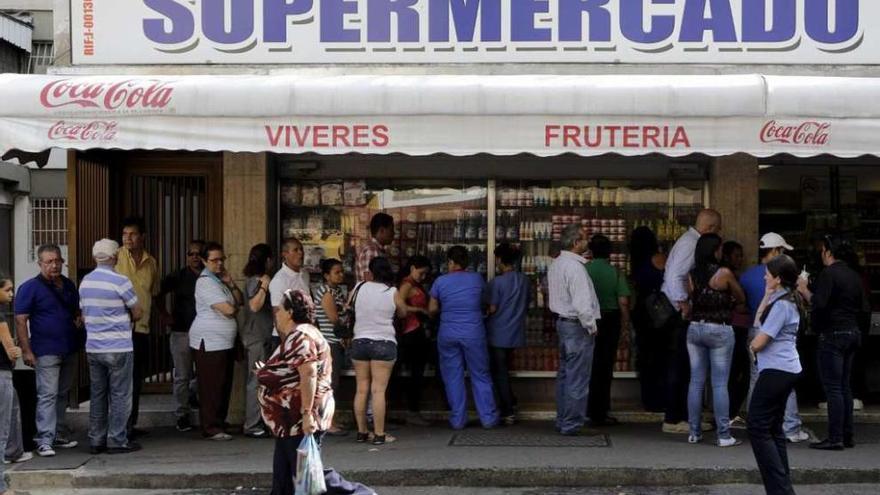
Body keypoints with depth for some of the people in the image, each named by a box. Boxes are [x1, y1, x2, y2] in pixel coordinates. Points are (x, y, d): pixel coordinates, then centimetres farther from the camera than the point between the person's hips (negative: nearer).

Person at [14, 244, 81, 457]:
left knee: (62, 394, 13)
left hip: (70, 350, 7)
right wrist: (26, 350, -16)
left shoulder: (69, 286, 12)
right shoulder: (30, 288, -7)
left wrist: (80, 320, 2)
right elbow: (20, 320, -10)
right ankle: (45, 441, -10)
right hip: (46, 351, -6)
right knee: (47, 395, -10)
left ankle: (59, 435, 22)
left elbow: (77, 311, 26)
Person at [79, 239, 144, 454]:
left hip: (93, 347, 6)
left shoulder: (85, 282, 5)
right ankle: (117, 441, 3)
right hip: (119, 348, -6)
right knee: (120, 396, 2)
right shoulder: (120, 281, -14)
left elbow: (84, 315, 14)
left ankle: (96, 441, 15)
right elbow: (138, 313, -5)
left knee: (97, 395, 12)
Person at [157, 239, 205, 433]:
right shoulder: (178, 277, 3)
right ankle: (182, 415, 10)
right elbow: (159, 293, 11)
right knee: (182, 377, 2)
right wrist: (164, 315, 3)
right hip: (181, 332, -1)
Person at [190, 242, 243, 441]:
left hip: (224, 341, 9)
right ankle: (211, 428, -5)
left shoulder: (220, 279, 17)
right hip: (209, 341, -9)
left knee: (224, 385, 11)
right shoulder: (206, 282, -14)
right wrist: (233, 308, 3)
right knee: (211, 386, -7)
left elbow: (240, 300, 13)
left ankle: (219, 422, 19)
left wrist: (231, 283, -2)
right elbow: (228, 310, -21)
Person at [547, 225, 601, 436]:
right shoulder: (575, 267, -20)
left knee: (564, 375, 16)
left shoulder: (555, 264, 10)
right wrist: (591, 327, -12)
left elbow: (551, 293, 20)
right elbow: (582, 303, -23)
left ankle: (562, 421, 23)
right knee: (577, 379, -4)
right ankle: (572, 424, 0)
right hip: (577, 326, -10)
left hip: (562, 321, 10)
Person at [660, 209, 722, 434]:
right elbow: (674, 276, -24)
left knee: (681, 365, 13)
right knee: (679, 366, -5)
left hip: (680, 312, 10)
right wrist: (684, 305, -21)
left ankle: (678, 415, 19)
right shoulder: (690, 243, -15)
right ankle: (673, 420, 0)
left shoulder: (692, 241, 14)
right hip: (678, 313, -10)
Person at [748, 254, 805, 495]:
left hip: (776, 371, -10)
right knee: (774, 428, 14)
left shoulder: (781, 305, -17)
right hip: (786, 370, 10)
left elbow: (758, 342, -17)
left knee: (758, 428, -8)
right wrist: (767, 296, 11)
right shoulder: (785, 299, 14)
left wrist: (752, 345, 5)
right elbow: (759, 322, 17)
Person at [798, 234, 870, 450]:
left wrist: (804, 290, -8)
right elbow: (864, 308, 12)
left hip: (833, 334, -8)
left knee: (833, 387, -6)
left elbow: (818, 303, -22)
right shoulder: (854, 276, 11)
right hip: (852, 333, 8)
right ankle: (847, 435, 17)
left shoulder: (829, 274, -13)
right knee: (845, 386, 14)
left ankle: (835, 438, -6)